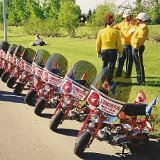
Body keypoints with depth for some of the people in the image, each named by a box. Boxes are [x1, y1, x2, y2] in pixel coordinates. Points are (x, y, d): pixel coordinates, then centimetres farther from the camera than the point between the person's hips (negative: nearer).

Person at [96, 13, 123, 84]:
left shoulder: (101, 31, 0)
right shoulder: (116, 31, -7)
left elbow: (98, 43, 4)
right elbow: (119, 43, -5)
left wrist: (98, 52, 16)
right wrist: (120, 51, 6)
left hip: (104, 51, 3)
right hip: (113, 51, -3)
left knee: (104, 66, 17)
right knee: (111, 66, 5)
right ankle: (108, 81, 3)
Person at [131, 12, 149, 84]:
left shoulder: (143, 27, -14)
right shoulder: (140, 26, 18)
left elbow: (141, 37, -23)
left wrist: (137, 46, -24)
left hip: (137, 48, -10)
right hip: (135, 47, 10)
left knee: (139, 64, -6)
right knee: (137, 64, 15)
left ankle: (140, 80, -2)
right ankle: (140, 79, 22)